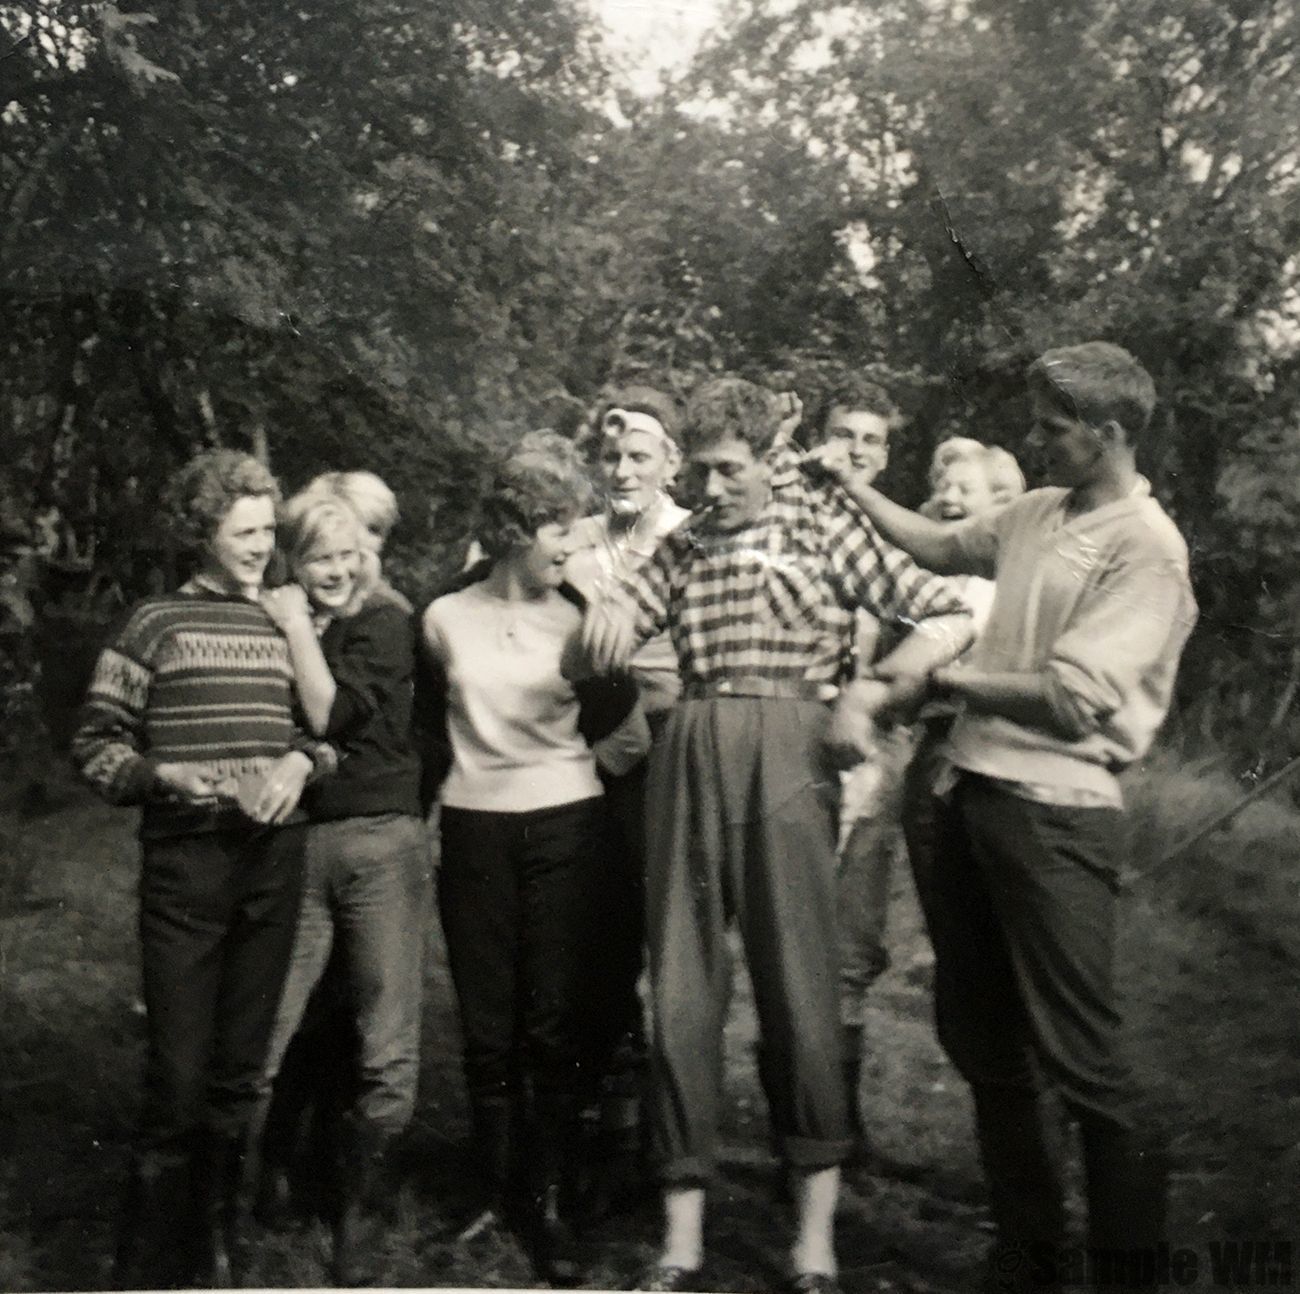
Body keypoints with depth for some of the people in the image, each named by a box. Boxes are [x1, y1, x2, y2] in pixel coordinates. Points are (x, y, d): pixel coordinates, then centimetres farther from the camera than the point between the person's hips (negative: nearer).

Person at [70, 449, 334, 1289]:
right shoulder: (157, 623, -1)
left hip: (274, 863, 4)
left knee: (240, 1075, 12)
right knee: (179, 1078, -4)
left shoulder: (283, 627, 11)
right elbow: (95, 744, -1)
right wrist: (162, 775, -17)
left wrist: (303, 761, -2)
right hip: (185, 865, -4)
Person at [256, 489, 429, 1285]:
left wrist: (300, 629, -5)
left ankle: (358, 1221, 13)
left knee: (387, 1053, -1)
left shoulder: (383, 624, 2)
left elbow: (334, 716, -11)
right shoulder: (278, 627, 14)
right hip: (294, 842, 3)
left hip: (379, 841, -3)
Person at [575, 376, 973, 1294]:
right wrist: (604, 616, -2)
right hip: (690, 753, 4)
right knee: (681, 988, 2)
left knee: (798, 983, -4)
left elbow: (949, 620, 3)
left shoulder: (826, 523, 10)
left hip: (785, 747, -4)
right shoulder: (684, 547, 21)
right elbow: (588, 662, 21)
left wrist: (868, 693, -8)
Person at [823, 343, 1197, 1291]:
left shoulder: (1147, 549, -12)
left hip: (1055, 813, -8)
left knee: (1080, 1060, -3)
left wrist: (945, 678, -9)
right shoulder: (1037, 513, 11)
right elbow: (941, 547, 29)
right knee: (980, 1040, 17)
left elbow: (1073, 700, -19)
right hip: (972, 792, 9)